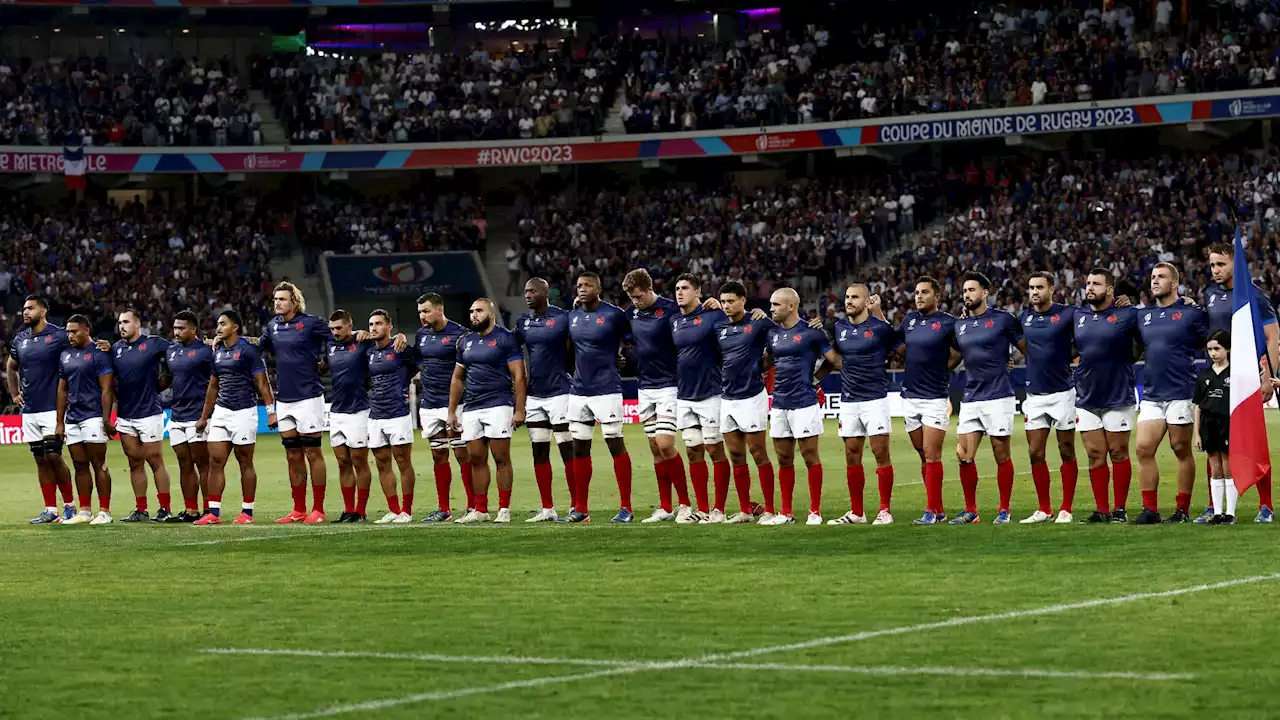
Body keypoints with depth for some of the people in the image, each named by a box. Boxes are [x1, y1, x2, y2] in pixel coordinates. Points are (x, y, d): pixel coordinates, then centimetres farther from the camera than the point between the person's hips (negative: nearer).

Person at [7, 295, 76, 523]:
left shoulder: (58, 336, -8)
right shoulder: (20, 340, 10)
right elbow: (11, 367, 25)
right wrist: (14, 393, 17)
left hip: (51, 408, -6)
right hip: (29, 410, 6)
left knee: (53, 457, -10)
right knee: (40, 460, 6)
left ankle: (69, 505, 3)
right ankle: (50, 510, 9)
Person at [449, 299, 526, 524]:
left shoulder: (505, 339, -3)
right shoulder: (465, 342, 15)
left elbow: (518, 376, -7)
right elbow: (457, 379, 22)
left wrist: (519, 410, -13)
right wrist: (451, 411, 17)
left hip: (498, 405, -6)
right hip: (471, 408, 6)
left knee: (501, 458, -5)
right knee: (476, 460, 6)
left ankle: (504, 509, -2)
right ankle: (480, 509, 11)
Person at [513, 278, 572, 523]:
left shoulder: (562, 318, -8)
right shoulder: (523, 321, 9)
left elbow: (573, 351, -5)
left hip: (558, 392, -6)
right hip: (534, 394, 6)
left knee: (567, 450, -5)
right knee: (539, 452, 7)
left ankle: (576, 506, -2)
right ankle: (547, 509, 12)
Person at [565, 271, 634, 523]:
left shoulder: (614, 315, -8)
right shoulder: (572, 317, 10)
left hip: (606, 391, -6)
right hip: (578, 391, 6)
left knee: (616, 445, -4)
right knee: (579, 448, 7)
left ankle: (626, 507, -1)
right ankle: (581, 508, 14)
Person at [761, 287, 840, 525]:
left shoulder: (810, 332, -7)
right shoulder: (773, 332, 12)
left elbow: (835, 361, -3)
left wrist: (815, 378, 1)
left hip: (804, 403, -6)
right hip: (779, 404, 6)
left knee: (810, 455, -3)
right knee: (784, 459, 8)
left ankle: (815, 511, 3)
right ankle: (786, 513, 14)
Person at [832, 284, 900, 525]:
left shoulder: (880, 327, -7)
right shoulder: (839, 328, 9)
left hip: (875, 399, -5)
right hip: (848, 401, 5)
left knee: (881, 452, -6)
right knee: (852, 455, 6)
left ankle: (885, 510, -1)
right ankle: (856, 512, 13)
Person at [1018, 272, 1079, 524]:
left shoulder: (1066, 314, -7)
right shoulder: (1025, 316, 8)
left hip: (1061, 392, -5)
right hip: (1034, 395, 5)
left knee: (1067, 453, 2)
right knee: (1035, 453, 3)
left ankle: (1066, 509, 7)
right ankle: (1044, 509, 11)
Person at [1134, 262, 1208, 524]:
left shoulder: (1191, 313, -2)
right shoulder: (1143, 315, 14)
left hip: (1180, 393, -5)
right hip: (1151, 395, 5)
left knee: (1182, 451, 1)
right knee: (1144, 449, -3)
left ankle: (1183, 510, 8)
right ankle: (1150, 509, 2)